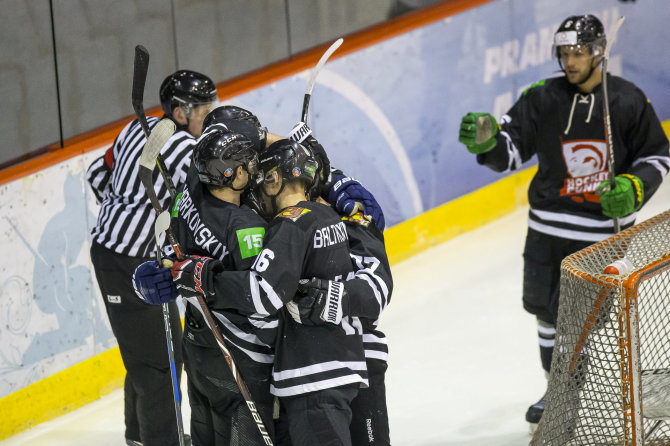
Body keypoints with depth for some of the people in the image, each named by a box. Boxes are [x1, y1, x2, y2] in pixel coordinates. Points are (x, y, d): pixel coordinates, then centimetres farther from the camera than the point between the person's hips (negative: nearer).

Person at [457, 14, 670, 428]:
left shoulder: (627, 100, -7)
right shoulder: (543, 98, -6)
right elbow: (511, 148, -6)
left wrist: (634, 189, -14)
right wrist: (488, 141, -28)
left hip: (607, 228, -2)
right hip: (550, 227, 2)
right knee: (550, 311, 12)